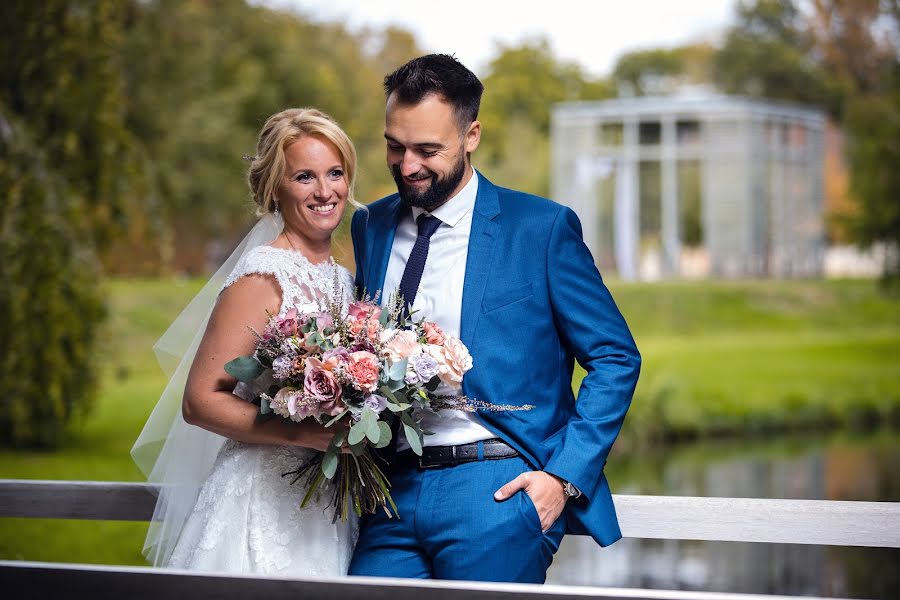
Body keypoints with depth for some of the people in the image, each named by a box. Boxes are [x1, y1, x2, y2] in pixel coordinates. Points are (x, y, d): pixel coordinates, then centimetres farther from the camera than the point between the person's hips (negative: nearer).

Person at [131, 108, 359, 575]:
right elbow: (200, 401, -15)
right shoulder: (263, 275, -12)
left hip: (327, 509, 7)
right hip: (266, 505, -7)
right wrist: (304, 434, -24)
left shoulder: (343, 281, 12)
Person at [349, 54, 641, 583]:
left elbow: (616, 357, 1)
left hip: (498, 492, -4)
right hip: (393, 493, 4)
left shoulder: (542, 228, -1)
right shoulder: (372, 227, 12)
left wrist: (566, 475, -8)